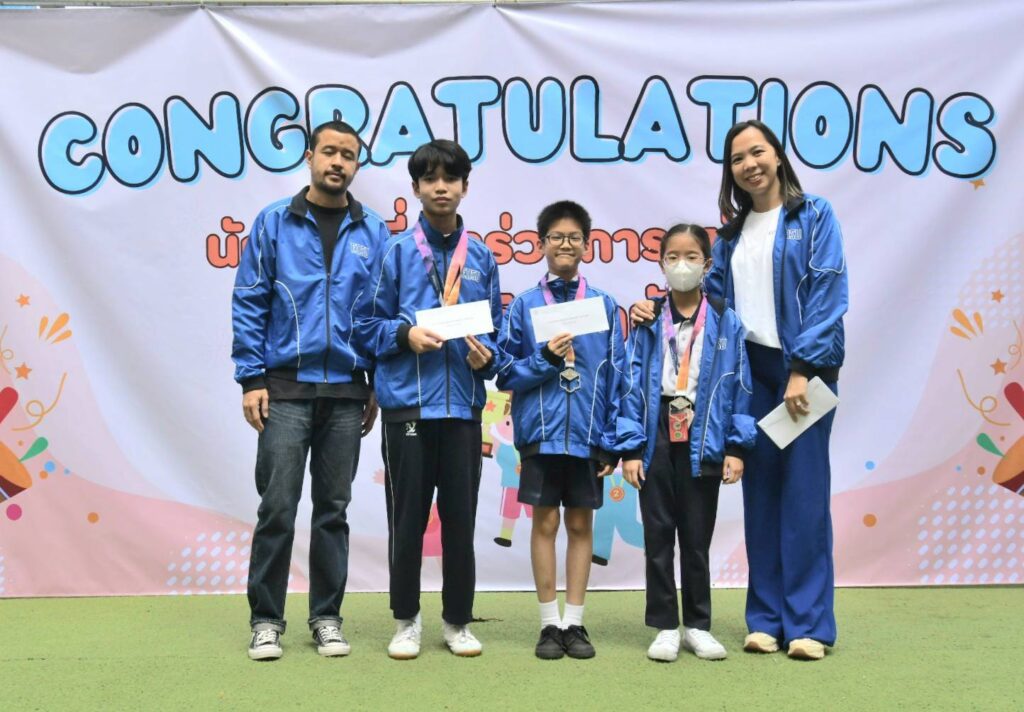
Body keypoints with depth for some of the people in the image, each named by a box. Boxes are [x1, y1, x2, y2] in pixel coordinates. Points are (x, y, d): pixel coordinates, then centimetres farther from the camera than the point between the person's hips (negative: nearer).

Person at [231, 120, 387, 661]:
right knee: (277, 508, -1)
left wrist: (378, 386, 4)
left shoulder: (373, 232, 8)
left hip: (346, 393, 2)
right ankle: (266, 620, 12)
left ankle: (327, 617, 20)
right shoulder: (274, 223, 4)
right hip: (286, 389, -2)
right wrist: (252, 379, -5)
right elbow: (248, 303, 1)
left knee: (333, 510, 9)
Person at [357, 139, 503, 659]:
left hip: (463, 405, 2)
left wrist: (486, 355, -7)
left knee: (460, 518, 8)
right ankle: (406, 620, 21)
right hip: (407, 403, -2)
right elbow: (371, 325, 4)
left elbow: (495, 328, 13)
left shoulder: (481, 258, 10)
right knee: (407, 518, 5)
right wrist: (405, 334, -14)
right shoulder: (397, 252, 3)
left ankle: (457, 620, 23)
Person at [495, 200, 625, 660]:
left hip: (588, 433, 1)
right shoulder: (524, 305, 3)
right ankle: (550, 623, 15)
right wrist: (546, 359, -14)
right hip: (541, 432, -1)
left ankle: (575, 622, 18)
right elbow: (506, 373, 2)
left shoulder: (604, 305, 4)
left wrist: (612, 441, -1)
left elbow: (616, 377, 3)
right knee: (545, 523, 4)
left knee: (581, 524, 8)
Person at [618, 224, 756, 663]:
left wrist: (737, 446, -4)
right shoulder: (649, 321, 1)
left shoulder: (725, 321, 1)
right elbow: (632, 384, -1)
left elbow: (739, 385, 1)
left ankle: (698, 626, 21)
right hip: (658, 439, 1)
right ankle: (665, 627, 17)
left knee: (697, 537, 9)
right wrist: (630, 448, -6)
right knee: (658, 536, 7)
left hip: (703, 442, 0)